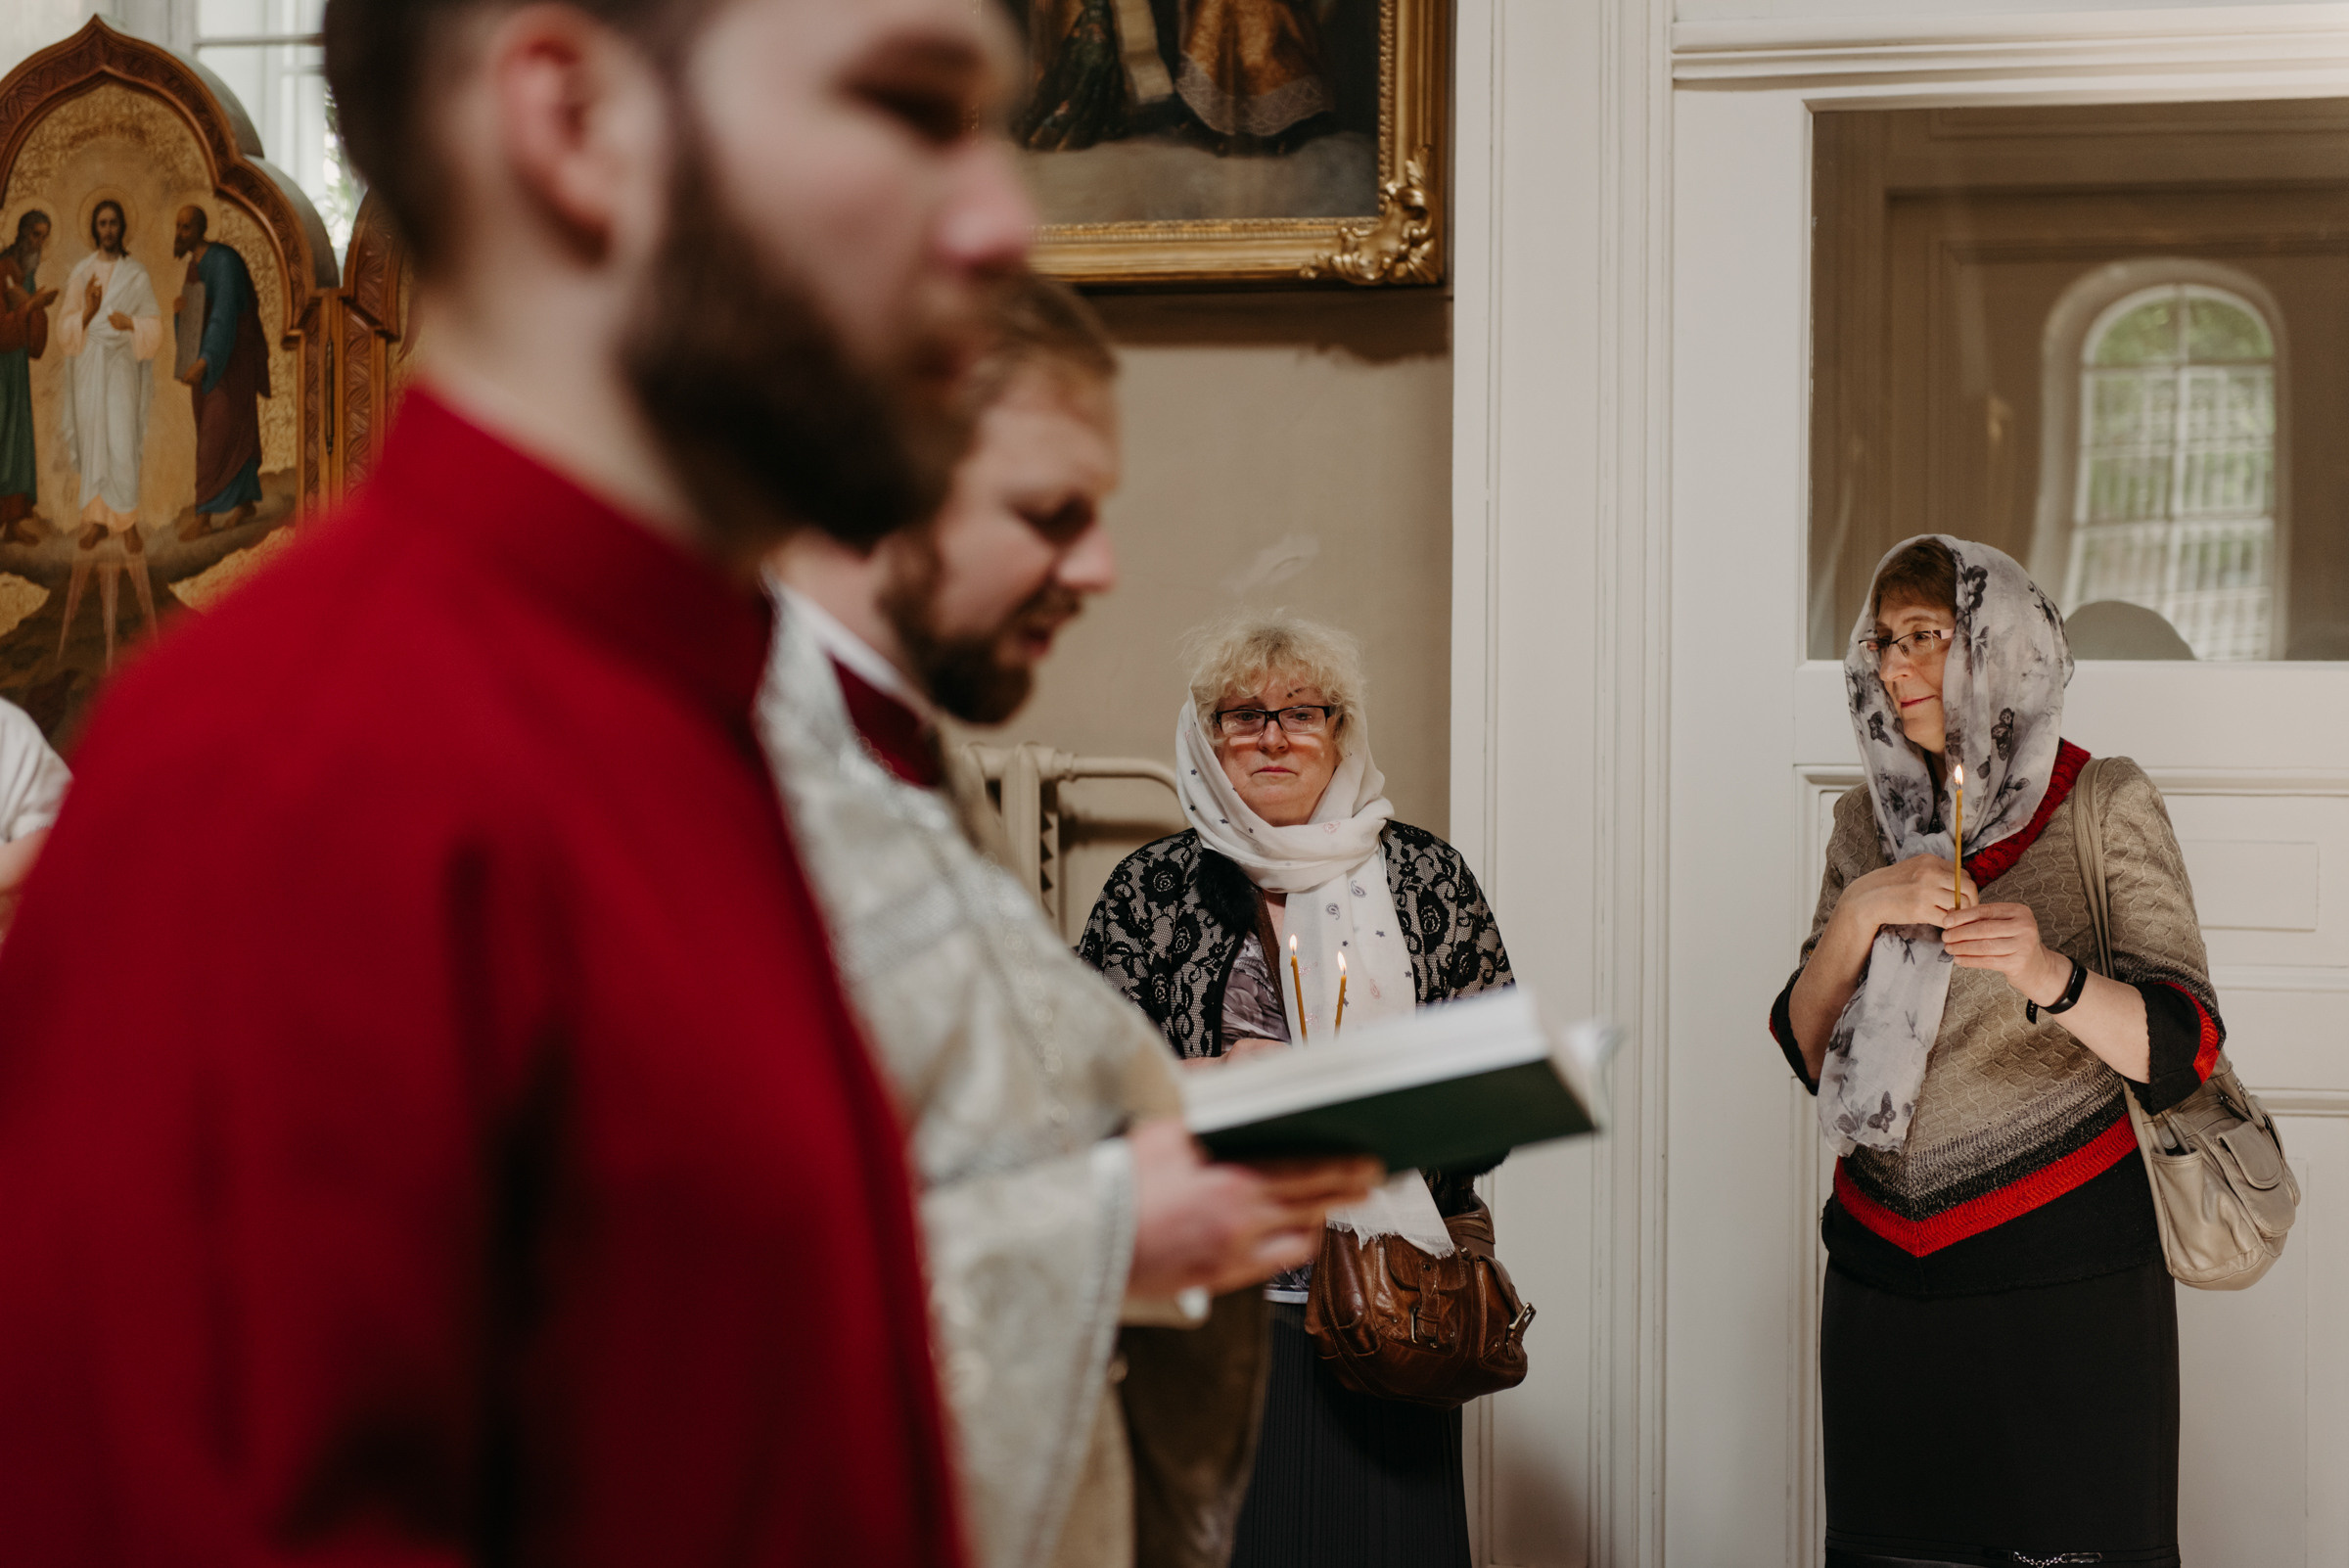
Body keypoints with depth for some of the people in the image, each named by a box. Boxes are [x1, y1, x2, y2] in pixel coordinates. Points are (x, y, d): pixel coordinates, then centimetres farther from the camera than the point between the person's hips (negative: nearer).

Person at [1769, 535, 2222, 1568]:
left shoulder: (2105, 807, -3)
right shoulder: (1870, 826, 9)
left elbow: (2179, 1052, -11)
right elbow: (1807, 1050, 4)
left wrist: (2050, 974, -29)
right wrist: (1860, 916, -12)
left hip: (2067, 1286, -4)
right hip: (1886, 1280, 4)